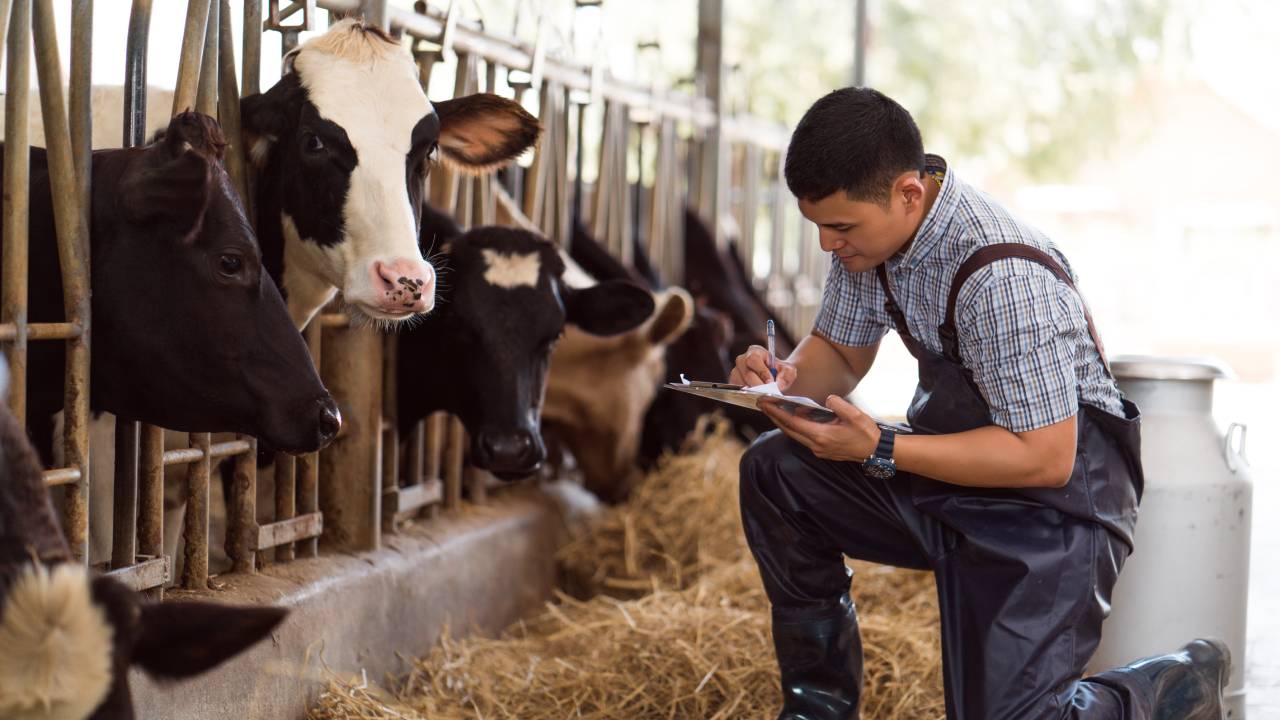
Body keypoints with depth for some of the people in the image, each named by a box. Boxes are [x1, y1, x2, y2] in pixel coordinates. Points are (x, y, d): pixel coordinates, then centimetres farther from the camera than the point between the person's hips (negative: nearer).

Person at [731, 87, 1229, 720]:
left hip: (1053, 501, -8)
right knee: (774, 470, -2)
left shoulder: (1002, 276, -31)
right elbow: (840, 353, 12)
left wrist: (879, 450, -29)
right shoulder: (869, 228, -4)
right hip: (951, 477, 8)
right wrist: (785, 378, -12)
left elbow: (1045, 457, -27)